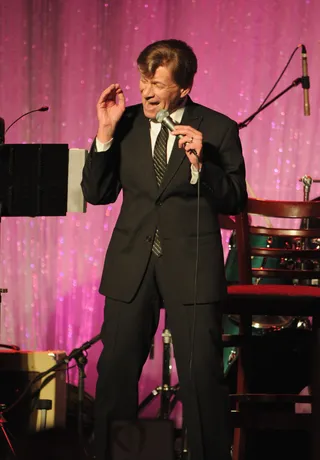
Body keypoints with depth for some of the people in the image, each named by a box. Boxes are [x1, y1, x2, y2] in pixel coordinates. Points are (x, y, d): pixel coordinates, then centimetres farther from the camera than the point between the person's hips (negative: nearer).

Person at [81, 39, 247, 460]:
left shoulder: (218, 129, -3)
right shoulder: (126, 123, 4)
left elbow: (234, 201, -3)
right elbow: (96, 194, 2)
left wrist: (199, 164, -20)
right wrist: (106, 133, -9)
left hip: (191, 265, -3)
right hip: (132, 264, 3)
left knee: (202, 375, -4)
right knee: (114, 372, 7)